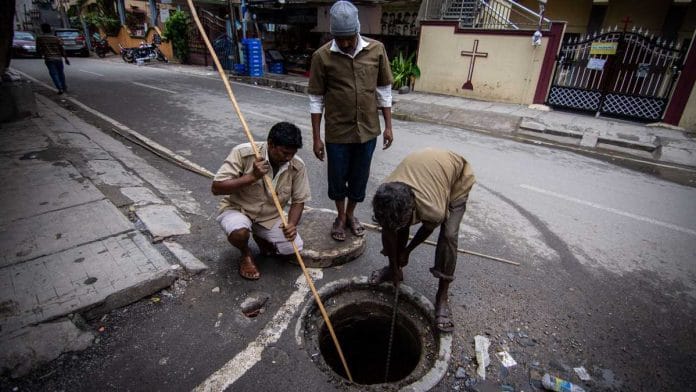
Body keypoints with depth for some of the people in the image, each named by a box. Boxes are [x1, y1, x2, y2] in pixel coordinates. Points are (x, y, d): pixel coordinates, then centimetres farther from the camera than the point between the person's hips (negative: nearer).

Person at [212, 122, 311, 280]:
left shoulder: (297, 166, -16)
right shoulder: (243, 153, -24)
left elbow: (298, 200, -6)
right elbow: (216, 187, -25)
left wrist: (292, 224, -25)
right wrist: (252, 176, -34)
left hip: (271, 216, 3)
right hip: (238, 209, -3)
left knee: (294, 248, -12)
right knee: (239, 233, -36)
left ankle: (261, 237, 20)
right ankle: (246, 255, 3)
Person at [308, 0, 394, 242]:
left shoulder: (377, 50, -3)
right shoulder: (322, 56, -8)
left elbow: (384, 90, 5)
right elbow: (316, 99, -4)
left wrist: (388, 126, 3)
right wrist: (316, 137, -5)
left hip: (368, 130, 2)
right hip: (337, 132, -1)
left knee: (360, 177, 14)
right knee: (337, 178, 11)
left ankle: (351, 215, 37)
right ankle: (340, 217, 35)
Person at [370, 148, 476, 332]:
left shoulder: (433, 210, -43)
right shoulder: (384, 198, -31)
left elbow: (428, 229, -17)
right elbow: (389, 234, -14)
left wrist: (407, 251, 0)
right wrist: (395, 267, -4)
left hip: (458, 177, -4)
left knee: (449, 235, -19)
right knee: (392, 224, -6)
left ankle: (442, 297, -5)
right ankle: (392, 267, 19)